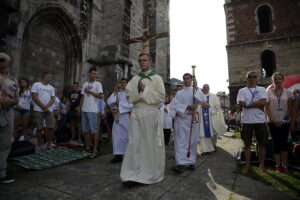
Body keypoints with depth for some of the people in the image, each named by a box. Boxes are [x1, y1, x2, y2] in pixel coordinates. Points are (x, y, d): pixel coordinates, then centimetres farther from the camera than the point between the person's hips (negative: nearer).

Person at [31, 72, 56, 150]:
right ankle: (40, 145, 14)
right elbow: (34, 97, -7)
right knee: (39, 128, 2)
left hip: (49, 110, 4)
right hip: (38, 110, -3)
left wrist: (47, 106, -11)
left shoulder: (51, 87, 14)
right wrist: (43, 106, -11)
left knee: (51, 127, -2)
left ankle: (49, 144, 11)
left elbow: (53, 99, 6)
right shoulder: (36, 84, 1)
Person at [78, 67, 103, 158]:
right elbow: (83, 97, 18)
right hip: (84, 109, 6)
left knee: (94, 129, -7)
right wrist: (79, 107, 12)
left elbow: (101, 96, -10)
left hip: (92, 110, -6)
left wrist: (90, 91, -9)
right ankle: (87, 147, 22)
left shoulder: (98, 84, 0)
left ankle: (95, 150, -3)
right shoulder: (85, 84, 17)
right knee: (85, 129, 11)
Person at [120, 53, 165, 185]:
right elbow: (128, 95, 8)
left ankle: (152, 174, 20)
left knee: (152, 144, 4)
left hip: (151, 114, -3)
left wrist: (145, 90, -10)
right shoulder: (135, 79, 14)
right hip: (136, 113, 3)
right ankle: (133, 174, 4)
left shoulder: (157, 78, 4)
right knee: (134, 143, -3)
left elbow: (161, 96, -5)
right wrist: (137, 90, -9)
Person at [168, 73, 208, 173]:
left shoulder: (196, 90, 9)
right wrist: (187, 107, -17)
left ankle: (190, 162, 16)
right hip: (181, 118, 0)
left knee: (192, 141, 5)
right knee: (181, 141, -8)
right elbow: (175, 104, -4)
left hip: (193, 119, 0)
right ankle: (181, 163, -10)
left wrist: (195, 88, -15)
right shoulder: (179, 93, 11)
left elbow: (203, 100, -10)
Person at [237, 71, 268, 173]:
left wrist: (248, 104, -11)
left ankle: (262, 165, 24)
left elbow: (263, 102, -12)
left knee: (261, 144, 9)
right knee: (247, 144, 8)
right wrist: (257, 105, -10)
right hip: (247, 121, 0)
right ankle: (247, 165, 19)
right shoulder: (242, 90, 5)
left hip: (260, 120, 1)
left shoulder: (262, 90, 6)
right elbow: (241, 104, -10)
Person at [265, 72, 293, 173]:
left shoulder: (288, 92, 4)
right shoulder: (268, 93, 3)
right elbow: (266, 108, -1)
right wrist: (274, 121, -9)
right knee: (276, 144, 4)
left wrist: (283, 120, -9)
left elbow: (290, 108, 1)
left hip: (285, 122, 0)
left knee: (284, 143, 2)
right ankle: (278, 165, 12)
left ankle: (284, 165, 14)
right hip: (272, 122, 0)